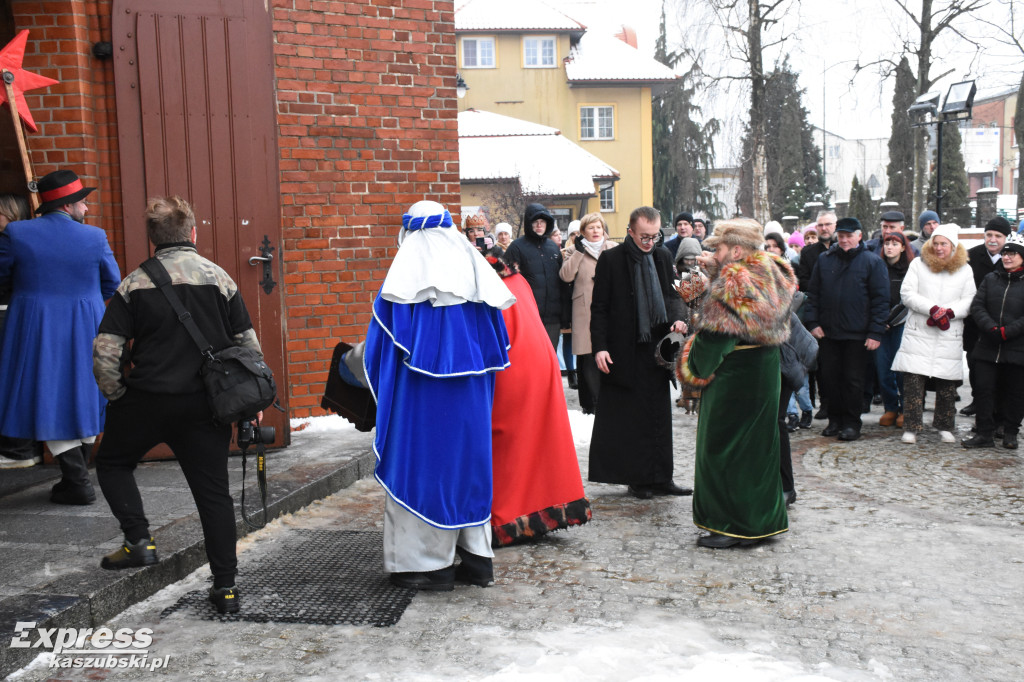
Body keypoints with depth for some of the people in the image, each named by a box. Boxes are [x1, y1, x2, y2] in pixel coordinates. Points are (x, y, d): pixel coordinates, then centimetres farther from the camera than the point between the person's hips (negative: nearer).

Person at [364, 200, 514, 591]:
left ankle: (428, 563, 9)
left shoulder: (404, 275, -7)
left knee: (420, 464, 5)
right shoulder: (474, 272, 4)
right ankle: (477, 557, 19)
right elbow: (497, 342, 9)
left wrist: (384, 391, 10)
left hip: (420, 396, -4)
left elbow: (381, 343, -4)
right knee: (467, 462, 13)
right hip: (470, 395, 4)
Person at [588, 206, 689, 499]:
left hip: (657, 348, 5)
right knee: (631, 418, 1)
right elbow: (599, 308, -4)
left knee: (659, 415, 10)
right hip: (625, 352, -5)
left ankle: (661, 478, 18)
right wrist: (599, 347, -12)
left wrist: (676, 318, -3)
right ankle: (638, 479, 12)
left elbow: (673, 295, 18)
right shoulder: (610, 260, -4)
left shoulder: (663, 257, 10)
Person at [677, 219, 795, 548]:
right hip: (765, 372, 9)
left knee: (723, 446, 1)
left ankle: (734, 526, 6)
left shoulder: (732, 283, -19)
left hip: (734, 376, -9)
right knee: (758, 443, 16)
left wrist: (695, 369, -6)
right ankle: (763, 519, 26)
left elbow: (714, 335, -21)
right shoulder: (769, 273, 6)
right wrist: (715, 268, 11)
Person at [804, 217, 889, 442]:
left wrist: (875, 332, -11)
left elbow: (881, 299, -5)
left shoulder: (872, 261, -1)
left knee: (853, 379, 3)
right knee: (829, 377, 7)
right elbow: (813, 293, 12)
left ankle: (852, 423, 14)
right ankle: (835, 419, 20)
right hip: (828, 332, 4)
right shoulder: (824, 260, 9)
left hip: (857, 334, -3)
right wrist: (813, 322, 0)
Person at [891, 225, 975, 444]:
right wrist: (933, 309, -15)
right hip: (918, 334, -1)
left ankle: (945, 426, 19)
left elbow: (969, 301, 5)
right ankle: (911, 428, 1)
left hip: (950, 337, 1)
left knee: (947, 384, 5)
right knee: (913, 382, -5)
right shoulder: (918, 264, 6)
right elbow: (907, 294, -3)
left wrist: (949, 312, -13)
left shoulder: (964, 270, 11)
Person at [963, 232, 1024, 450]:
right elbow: (977, 306, 2)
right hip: (988, 348, 3)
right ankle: (984, 433, 11)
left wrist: (1006, 331, -17)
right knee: (983, 388, 2)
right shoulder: (991, 279, 10)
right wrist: (991, 328, -13)